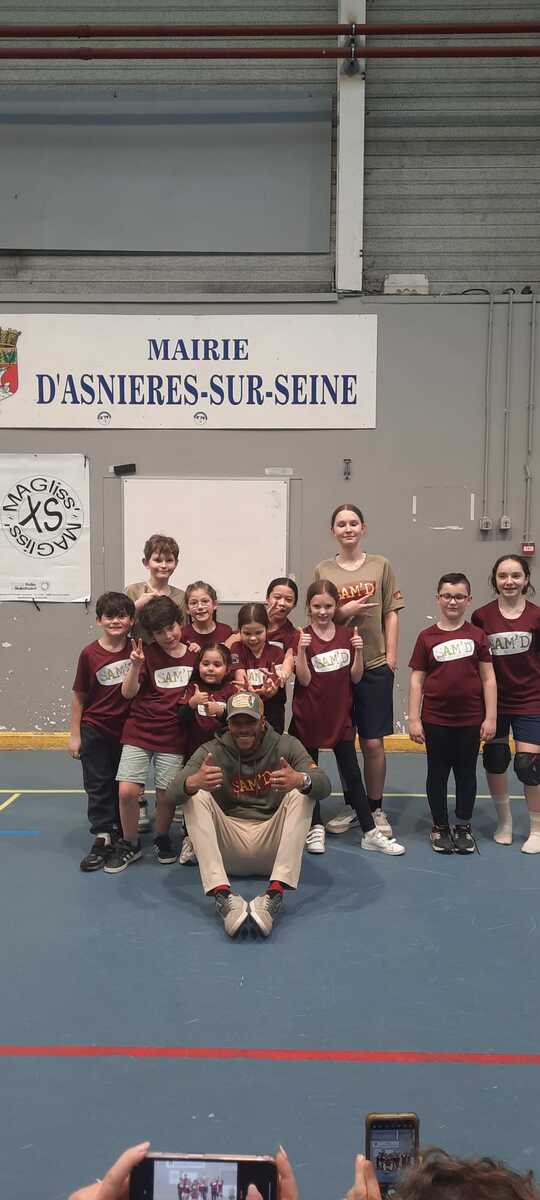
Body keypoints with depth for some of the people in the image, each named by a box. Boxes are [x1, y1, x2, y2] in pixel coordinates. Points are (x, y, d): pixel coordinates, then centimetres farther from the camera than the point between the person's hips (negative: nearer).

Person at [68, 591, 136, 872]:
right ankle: (102, 839, 14)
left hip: (127, 728, 2)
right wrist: (74, 735, -3)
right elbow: (79, 696, -4)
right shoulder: (90, 654, -11)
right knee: (98, 786, 6)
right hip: (95, 730, -1)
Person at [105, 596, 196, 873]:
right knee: (127, 791, -10)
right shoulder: (148, 654, -5)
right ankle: (130, 845, 13)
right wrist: (135, 665, -25)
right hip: (139, 733, -1)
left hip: (173, 737, 1)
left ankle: (162, 839, 31)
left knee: (166, 795, 2)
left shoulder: (194, 655, 2)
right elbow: (128, 693, -11)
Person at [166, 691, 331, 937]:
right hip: (228, 850, 1)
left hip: (272, 845, 0)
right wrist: (193, 782, -41)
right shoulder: (211, 751, -1)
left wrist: (300, 780, -41)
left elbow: (324, 785, -15)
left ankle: (275, 894, -35)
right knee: (196, 797, -20)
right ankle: (222, 895, -36)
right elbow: (171, 793, -15)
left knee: (301, 794, -22)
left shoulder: (285, 746, -1)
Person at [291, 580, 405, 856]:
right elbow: (304, 680, -14)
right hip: (309, 717, -2)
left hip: (340, 716, 2)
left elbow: (355, 677, 0)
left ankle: (370, 833, 15)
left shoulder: (348, 634, 0)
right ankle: (315, 828, 27)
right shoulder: (302, 637, -9)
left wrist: (358, 651, -15)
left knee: (352, 774, 7)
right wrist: (301, 650, -27)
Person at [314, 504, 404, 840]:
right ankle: (351, 806, 25)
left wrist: (391, 655, -3)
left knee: (373, 742, 1)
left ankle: (376, 809, 17)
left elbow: (391, 613, 4)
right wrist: (344, 611, -12)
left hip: (375, 665, -1)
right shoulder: (323, 570, 5)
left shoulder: (381, 565, 3)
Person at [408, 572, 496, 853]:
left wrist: (490, 717, -3)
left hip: (470, 719, 0)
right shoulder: (427, 637, -2)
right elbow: (416, 680, 0)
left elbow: (488, 678, 1)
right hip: (435, 719, 0)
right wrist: (413, 719, -4)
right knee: (437, 773, 10)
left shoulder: (477, 635, -1)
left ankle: (464, 827, 26)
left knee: (466, 772, 12)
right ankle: (439, 827, 25)